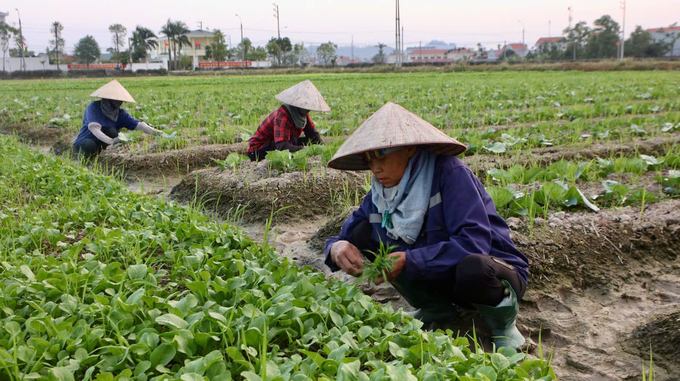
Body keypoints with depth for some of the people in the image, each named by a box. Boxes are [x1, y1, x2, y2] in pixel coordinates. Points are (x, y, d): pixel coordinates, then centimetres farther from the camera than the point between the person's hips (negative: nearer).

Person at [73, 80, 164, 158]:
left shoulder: (120, 113, -5)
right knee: (89, 145, -38)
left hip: (102, 143, 3)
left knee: (112, 131, -27)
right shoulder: (93, 107, -20)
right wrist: (111, 141, -50)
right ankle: (82, 157, -6)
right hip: (84, 143, -3)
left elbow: (138, 125, -16)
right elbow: (94, 128, -35)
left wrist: (157, 133, -33)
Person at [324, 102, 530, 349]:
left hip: (489, 271, -5)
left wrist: (409, 261, -37)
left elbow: (474, 242, -32)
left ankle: (503, 320, -3)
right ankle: (438, 310, 6)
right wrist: (338, 248, -27)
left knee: (472, 268, -42)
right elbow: (346, 235, -1)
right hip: (439, 277, 6)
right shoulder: (381, 193, -5)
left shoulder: (449, 173, -22)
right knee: (363, 233, -8)